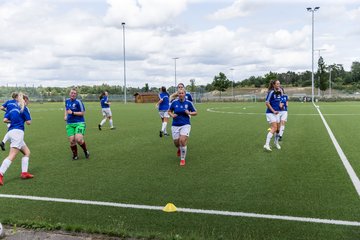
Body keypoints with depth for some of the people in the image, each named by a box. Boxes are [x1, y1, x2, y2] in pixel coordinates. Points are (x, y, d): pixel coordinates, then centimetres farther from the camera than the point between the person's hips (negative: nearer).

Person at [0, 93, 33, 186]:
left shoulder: (13, 109, 19)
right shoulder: (24, 109, 0)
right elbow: (28, 122, -3)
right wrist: (24, 118, 18)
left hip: (11, 132, 8)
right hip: (17, 132, -8)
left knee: (27, 152, 15)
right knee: (12, 156, -14)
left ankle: (24, 172, 9)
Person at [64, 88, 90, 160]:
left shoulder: (78, 102, -11)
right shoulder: (67, 101, 8)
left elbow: (82, 113, -11)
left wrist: (72, 112, -18)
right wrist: (65, 115, 12)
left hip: (79, 123, -5)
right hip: (70, 124, 5)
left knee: (78, 139, -20)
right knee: (71, 140, -5)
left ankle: (86, 151, 10)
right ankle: (75, 155, 17)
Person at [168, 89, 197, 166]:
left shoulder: (188, 103, -3)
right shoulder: (174, 102, 0)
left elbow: (195, 113, 6)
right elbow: (169, 111, 15)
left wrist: (189, 113, -13)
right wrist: (172, 115, -6)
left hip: (185, 125, -2)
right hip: (175, 125, 2)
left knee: (182, 141, -20)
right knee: (176, 143, 4)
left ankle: (182, 159, -1)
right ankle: (179, 149, 45)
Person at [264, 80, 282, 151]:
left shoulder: (279, 92, 8)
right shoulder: (271, 92, -14)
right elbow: (267, 103, -16)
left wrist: (280, 104, 7)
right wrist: (273, 111, -17)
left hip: (277, 113, 7)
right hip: (270, 113, -7)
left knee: (277, 128, 13)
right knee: (274, 128, -18)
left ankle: (276, 142, 36)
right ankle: (267, 145, -20)